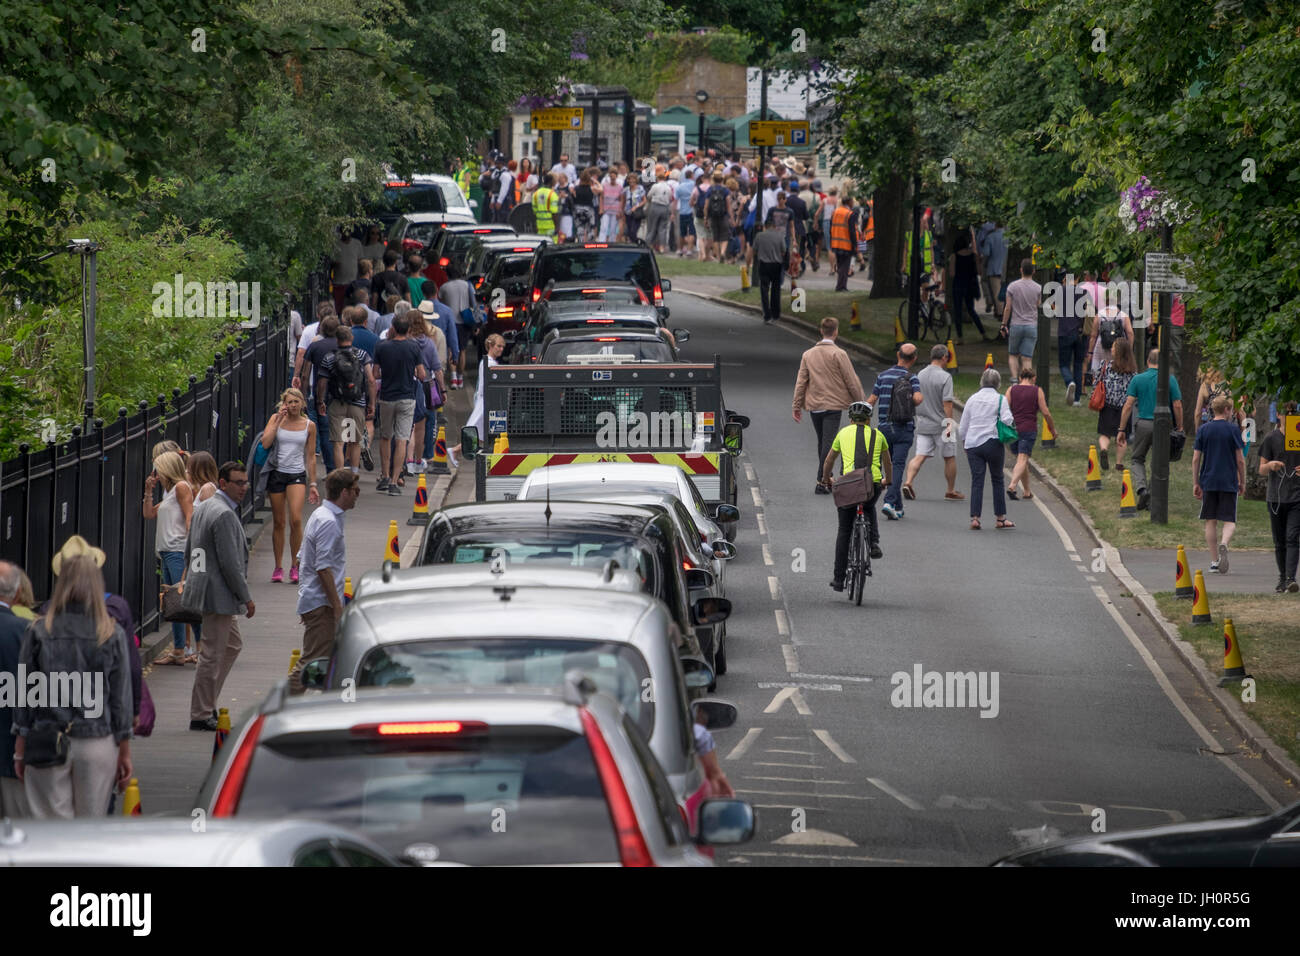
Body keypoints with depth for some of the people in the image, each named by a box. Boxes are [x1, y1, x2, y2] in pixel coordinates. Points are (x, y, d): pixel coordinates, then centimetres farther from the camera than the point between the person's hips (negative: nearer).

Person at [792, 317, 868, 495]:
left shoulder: (808, 354, 7)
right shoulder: (839, 354, -8)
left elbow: (801, 381, 7)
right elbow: (852, 381, -7)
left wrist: (797, 406, 10)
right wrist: (861, 402, 3)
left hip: (814, 405, 5)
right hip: (833, 405, -5)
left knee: (822, 442, 17)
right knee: (828, 443, -6)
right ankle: (821, 481, -13)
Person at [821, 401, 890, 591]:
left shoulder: (843, 433, 16)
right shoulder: (877, 435, 17)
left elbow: (829, 461, 27)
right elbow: (888, 463, 32)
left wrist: (826, 479, 46)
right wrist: (888, 481, 51)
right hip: (874, 483, 1)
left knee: (844, 532, 12)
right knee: (870, 509, 37)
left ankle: (838, 579, 11)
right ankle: (874, 543, 15)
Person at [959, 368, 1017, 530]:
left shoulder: (972, 399, 9)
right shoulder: (1000, 400, -2)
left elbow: (962, 427, 12)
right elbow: (1007, 419, -14)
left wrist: (964, 441, 27)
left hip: (972, 444, 2)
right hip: (992, 443, -2)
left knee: (977, 481, 0)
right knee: (997, 480, 10)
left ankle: (974, 518, -11)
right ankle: (1001, 518, 15)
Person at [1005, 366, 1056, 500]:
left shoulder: (1011, 390, 6)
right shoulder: (1037, 391, 1)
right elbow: (1045, 413, -1)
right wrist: (1053, 428, 12)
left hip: (1013, 428, 3)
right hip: (1029, 429, -3)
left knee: (1022, 460, 17)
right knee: (1022, 460, -9)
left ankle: (1027, 492, 24)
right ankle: (1012, 486, -30)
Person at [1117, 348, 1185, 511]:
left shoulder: (1138, 379, -1)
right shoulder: (1170, 380, -1)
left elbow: (1128, 405, -3)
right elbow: (1177, 406, -2)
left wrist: (1122, 430, 1)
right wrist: (1179, 428, 9)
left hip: (1143, 424, 0)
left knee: (1137, 459, 15)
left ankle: (1142, 489, -8)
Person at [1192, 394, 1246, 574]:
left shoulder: (1203, 430, 3)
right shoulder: (1233, 429, -3)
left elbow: (1196, 459, 3)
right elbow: (1240, 460, -3)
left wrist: (1195, 484, 9)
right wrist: (1242, 482, 8)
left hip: (1208, 483, 2)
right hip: (1229, 483, -2)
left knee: (1211, 522, 9)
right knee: (1229, 521, 0)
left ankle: (1214, 561, 9)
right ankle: (1224, 544, -30)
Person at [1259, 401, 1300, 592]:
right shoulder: (1271, 438, 3)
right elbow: (1261, 469, 4)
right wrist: (1270, 465, -19)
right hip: (1275, 497, 1)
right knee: (1279, 542, 9)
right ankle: (1282, 578, 22)